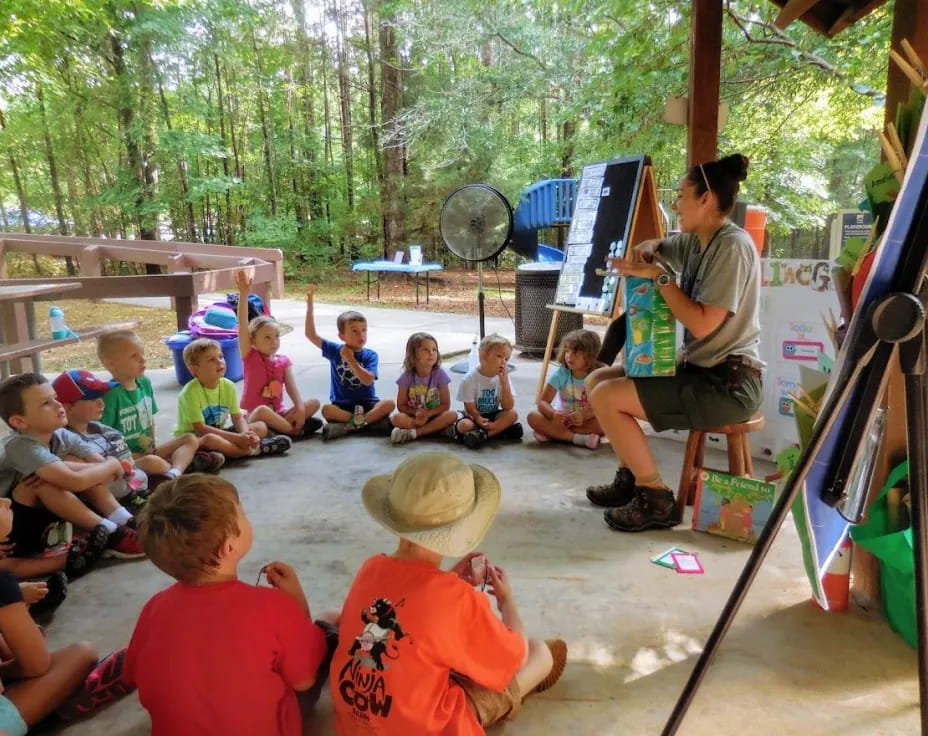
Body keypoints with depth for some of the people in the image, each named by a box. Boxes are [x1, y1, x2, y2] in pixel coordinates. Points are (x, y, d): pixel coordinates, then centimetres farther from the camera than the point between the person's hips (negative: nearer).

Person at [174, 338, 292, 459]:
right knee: (210, 439, -40)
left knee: (261, 426, -3)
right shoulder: (190, 392, -20)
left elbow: (238, 418, -2)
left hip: (218, 433, 6)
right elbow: (200, 429, -24)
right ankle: (254, 449, -22)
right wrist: (237, 438, -29)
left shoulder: (228, 386, -4)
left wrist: (245, 435, -25)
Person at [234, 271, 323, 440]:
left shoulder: (283, 361, 5)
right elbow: (242, 325, -17)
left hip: (278, 413, 5)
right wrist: (243, 294, -27)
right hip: (254, 415, -4)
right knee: (263, 410, -39)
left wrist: (300, 408, -24)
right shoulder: (250, 356, -5)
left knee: (314, 403, -13)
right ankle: (295, 430, -21)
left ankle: (276, 426, -23)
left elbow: (291, 386, -5)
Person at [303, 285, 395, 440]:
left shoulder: (370, 355, -3)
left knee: (389, 404, -28)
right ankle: (372, 421, -26)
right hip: (342, 406, 0)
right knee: (327, 410, -32)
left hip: (367, 404, 0)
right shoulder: (335, 351, 1)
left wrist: (350, 358, -15)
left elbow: (368, 380, -17)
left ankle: (350, 424, -28)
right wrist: (309, 302, -12)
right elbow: (311, 334, -7)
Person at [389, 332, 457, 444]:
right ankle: (437, 428, -23)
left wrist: (428, 414, -22)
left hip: (434, 416, 1)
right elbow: (401, 405, -4)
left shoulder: (440, 373, -11)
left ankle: (414, 432, -26)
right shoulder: (407, 376, -10)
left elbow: (445, 404, -8)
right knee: (396, 418, -30)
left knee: (452, 414, -29)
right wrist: (415, 413, -23)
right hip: (413, 417, -1)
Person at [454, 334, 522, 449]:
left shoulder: (502, 376, -6)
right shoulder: (471, 378, -16)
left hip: (493, 416, 3)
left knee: (512, 414, -23)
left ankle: (482, 434, -28)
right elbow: (470, 407, -13)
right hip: (475, 416, -3)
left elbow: (508, 407, -13)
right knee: (463, 425, -33)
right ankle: (501, 429, -23)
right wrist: (480, 420, -31)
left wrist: (504, 381, -22)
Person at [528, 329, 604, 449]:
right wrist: (554, 414, -35)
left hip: (586, 420, -1)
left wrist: (584, 415, -41)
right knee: (533, 416, -23)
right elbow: (543, 401, -12)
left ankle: (552, 433, -25)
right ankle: (578, 438, -30)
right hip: (562, 419, 1)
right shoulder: (561, 374, -10)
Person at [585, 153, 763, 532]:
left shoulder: (732, 246, -17)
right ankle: (630, 477, 17)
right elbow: (658, 247, 30)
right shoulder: (696, 242, 10)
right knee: (597, 380, 10)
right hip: (699, 370, 10)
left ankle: (657, 499, -6)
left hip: (727, 383, -10)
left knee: (607, 398, -18)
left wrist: (659, 276, -16)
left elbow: (702, 324, -25)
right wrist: (649, 248, 6)